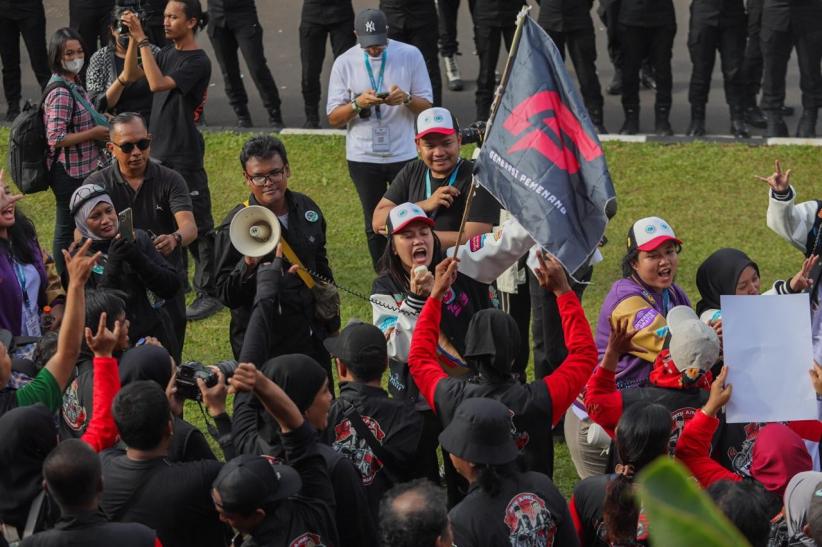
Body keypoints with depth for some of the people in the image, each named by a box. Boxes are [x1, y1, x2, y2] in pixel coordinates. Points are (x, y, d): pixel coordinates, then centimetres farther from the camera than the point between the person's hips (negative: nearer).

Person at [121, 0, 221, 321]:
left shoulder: (197, 62, -13)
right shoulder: (167, 54, 12)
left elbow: (158, 83, -25)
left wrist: (143, 40, -24)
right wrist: (134, 39, -2)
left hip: (185, 157, -8)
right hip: (160, 153, 8)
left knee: (197, 227, -5)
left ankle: (208, 294, -4)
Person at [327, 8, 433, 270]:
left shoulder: (410, 55, -3)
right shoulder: (345, 63, -2)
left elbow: (426, 106, 1)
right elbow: (333, 118, -2)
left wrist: (406, 99, -21)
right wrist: (358, 104, -21)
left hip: (404, 155, -1)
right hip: (363, 158, 1)